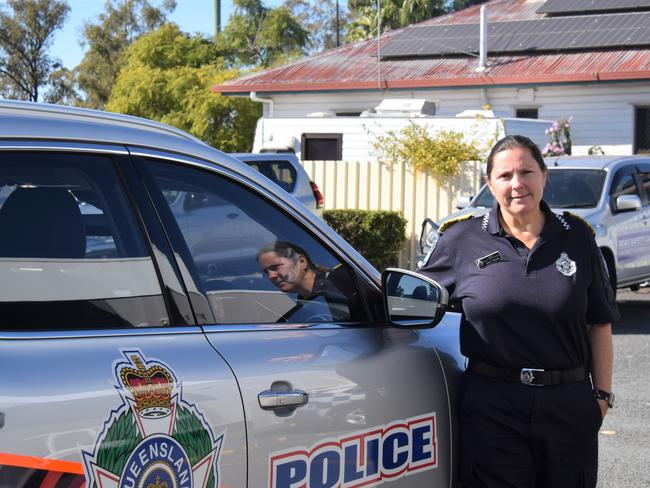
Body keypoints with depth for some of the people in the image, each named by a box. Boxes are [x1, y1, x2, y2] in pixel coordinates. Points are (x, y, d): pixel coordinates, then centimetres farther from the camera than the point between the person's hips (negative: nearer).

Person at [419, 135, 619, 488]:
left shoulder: (576, 237, 4)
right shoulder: (462, 239, 1)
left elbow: (599, 324, 8)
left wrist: (602, 393, 6)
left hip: (569, 405, 2)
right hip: (493, 408, -1)